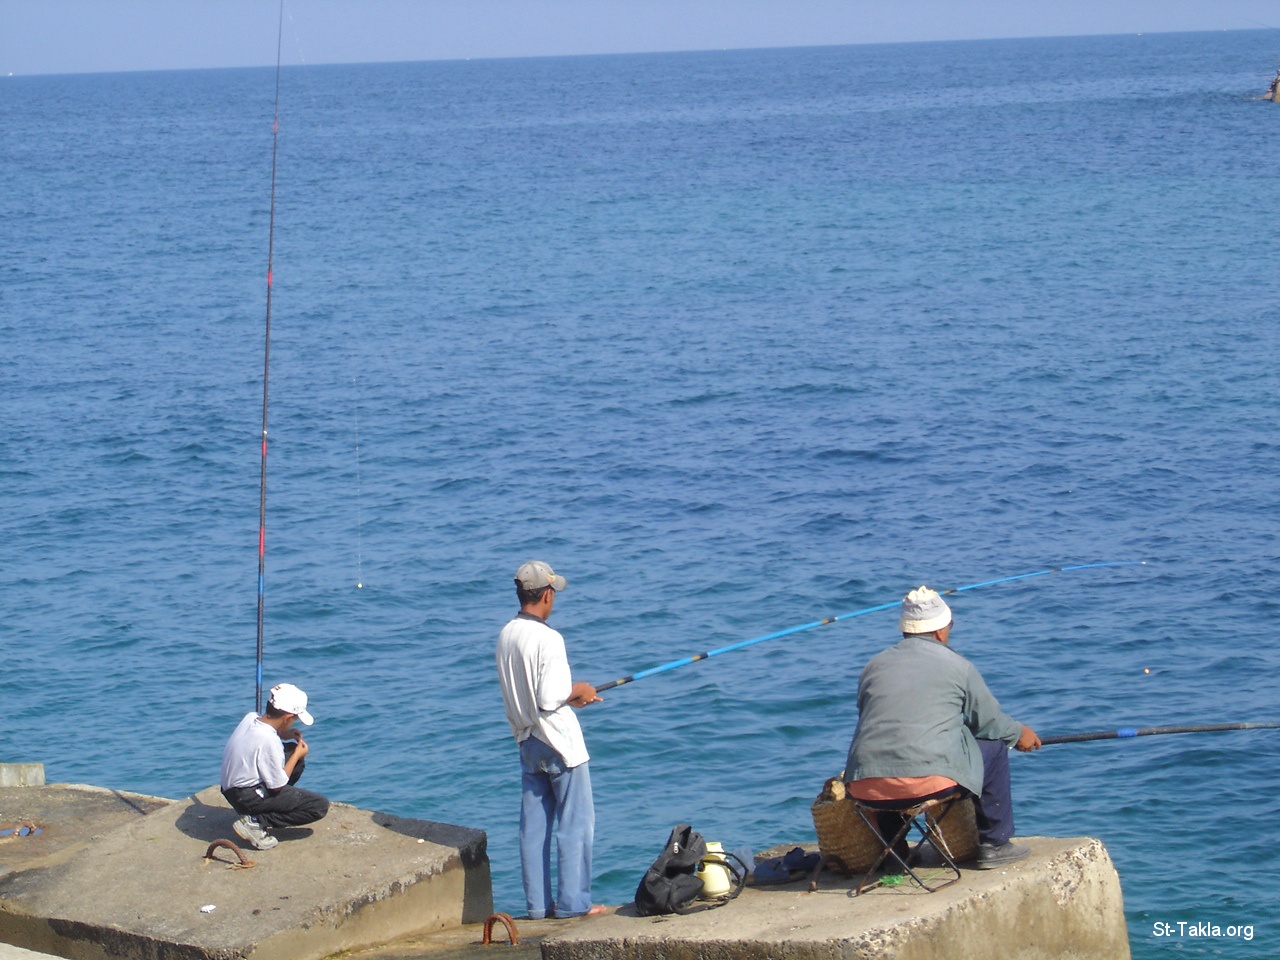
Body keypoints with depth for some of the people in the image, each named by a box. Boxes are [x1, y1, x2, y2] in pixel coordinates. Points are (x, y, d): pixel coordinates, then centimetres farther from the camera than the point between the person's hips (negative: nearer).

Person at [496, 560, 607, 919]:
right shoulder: (548, 639, -20)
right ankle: (573, 901, 2)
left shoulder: (506, 636, 5)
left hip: (527, 740, 8)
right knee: (575, 822, 1)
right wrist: (577, 691, -5)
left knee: (534, 824, 10)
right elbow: (549, 698, -24)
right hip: (560, 742, -7)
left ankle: (538, 903, 13)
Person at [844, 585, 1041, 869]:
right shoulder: (957, 666, 7)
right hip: (929, 780, -4)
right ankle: (995, 844, 24)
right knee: (994, 746, 19)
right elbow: (989, 721, 17)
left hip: (866, 790, 5)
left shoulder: (875, 665, 17)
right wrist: (1018, 734, 40)